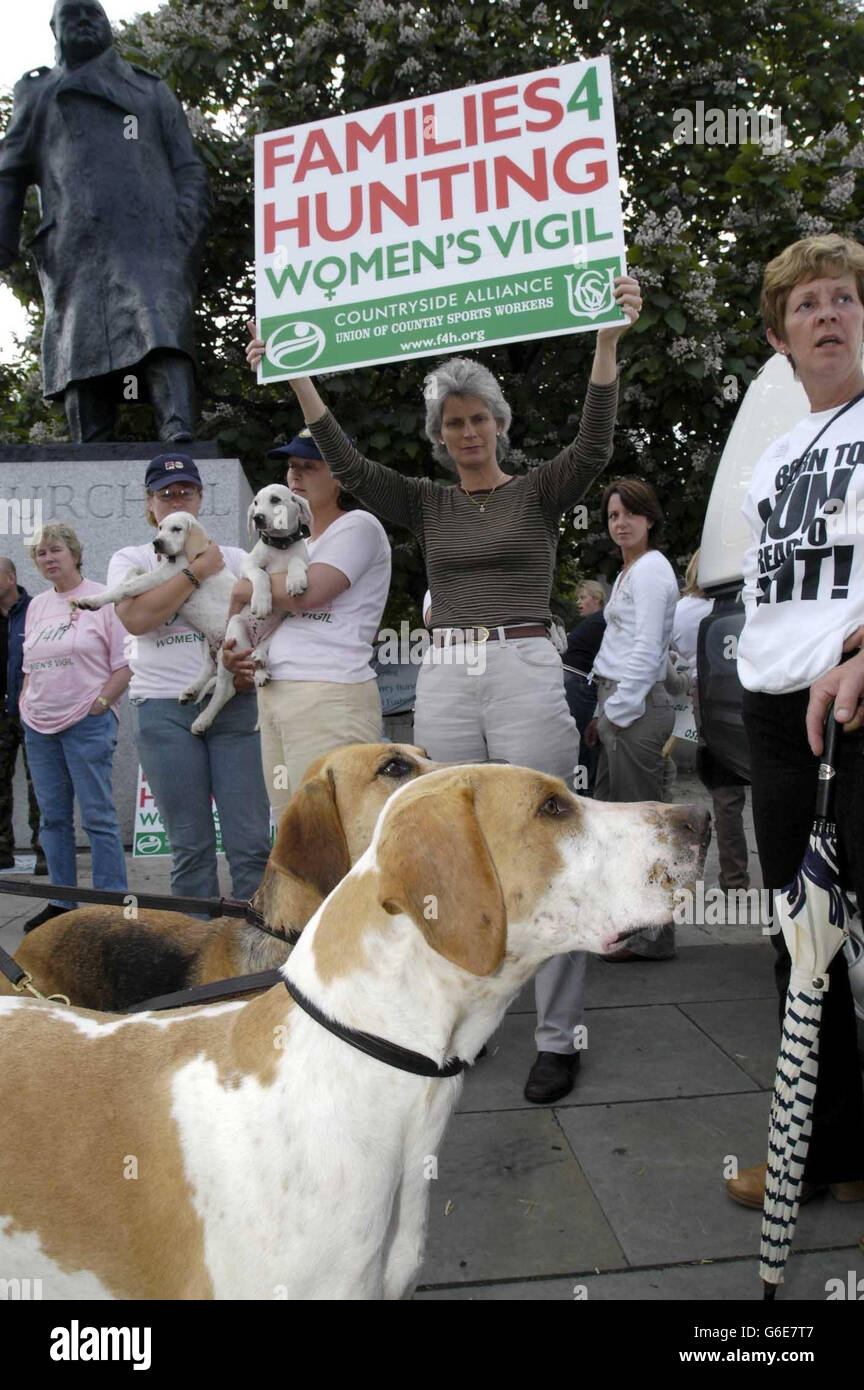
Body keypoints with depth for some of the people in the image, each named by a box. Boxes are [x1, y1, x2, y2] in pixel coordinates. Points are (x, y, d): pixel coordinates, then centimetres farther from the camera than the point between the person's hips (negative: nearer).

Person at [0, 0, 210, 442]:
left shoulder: (152, 91, 30)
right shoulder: (37, 94, 30)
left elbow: (189, 169, 19)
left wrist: (186, 226, -2)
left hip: (150, 239, -1)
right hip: (75, 251, 1)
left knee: (162, 330, -25)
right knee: (81, 348, -12)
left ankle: (180, 439, -42)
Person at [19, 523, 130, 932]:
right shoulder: (36, 606, 15)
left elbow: (126, 664, -7)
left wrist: (99, 703, -13)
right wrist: (24, 707, 11)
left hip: (87, 724, -6)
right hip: (39, 727, 6)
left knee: (98, 816, -4)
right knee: (53, 817, 11)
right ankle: (61, 902, 20)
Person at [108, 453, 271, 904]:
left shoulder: (234, 557, 17)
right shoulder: (131, 559, 11)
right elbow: (136, 619, -9)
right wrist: (196, 570, -6)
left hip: (234, 706, 1)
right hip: (164, 709, -1)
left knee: (251, 842, -5)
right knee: (190, 845, 1)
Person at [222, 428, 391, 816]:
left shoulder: (358, 526, -1)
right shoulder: (300, 544, 24)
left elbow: (305, 592, -16)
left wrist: (243, 589, 0)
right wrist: (236, 652, 8)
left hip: (329, 697, -9)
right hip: (273, 695, 9)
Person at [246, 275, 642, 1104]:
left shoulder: (539, 493, 6)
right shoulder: (426, 505, 13)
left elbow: (593, 446, -11)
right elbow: (350, 467, 2)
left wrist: (607, 341, -23)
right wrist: (296, 378, -6)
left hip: (525, 674, -3)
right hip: (444, 680, 4)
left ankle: (558, 1035, 7)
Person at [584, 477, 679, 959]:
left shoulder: (651, 568, -9)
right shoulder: (630, 571, 21)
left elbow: (646, 648, -16)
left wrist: (619, 712, -16)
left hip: (636, 708, -10)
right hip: (621, 704, 10)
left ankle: (655, 934, 4)